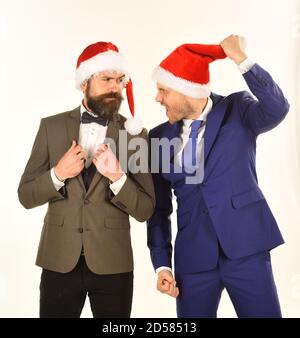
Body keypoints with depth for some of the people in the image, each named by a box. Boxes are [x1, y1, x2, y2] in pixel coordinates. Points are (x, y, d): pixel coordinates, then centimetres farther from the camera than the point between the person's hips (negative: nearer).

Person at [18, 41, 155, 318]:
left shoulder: (135, 134, -3)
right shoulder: (52, 126, 1)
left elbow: (145, 210, -5)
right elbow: (26, 195, 2)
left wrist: (117, 176, -22)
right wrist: (58, 174, -16)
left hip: (112, 264, 0)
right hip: (59, 261, 1)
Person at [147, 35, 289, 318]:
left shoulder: (237, 109, 0)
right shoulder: (159, 137, 5)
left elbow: (277, 109, -22)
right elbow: (159, 206, 7)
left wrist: (242, 60, -27)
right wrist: (162, 263, 3)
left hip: (246, 248, -2)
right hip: (193, 258, 3)